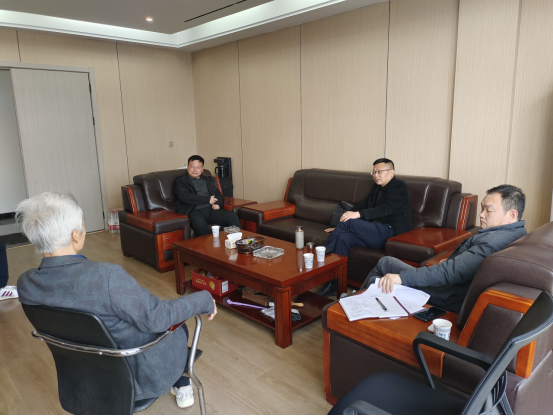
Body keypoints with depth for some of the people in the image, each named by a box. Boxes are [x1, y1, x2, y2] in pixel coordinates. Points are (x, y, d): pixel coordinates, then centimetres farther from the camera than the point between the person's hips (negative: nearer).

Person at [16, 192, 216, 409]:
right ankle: (182, 387, 44)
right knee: (178, 326, 24)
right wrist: (204, 300, -14)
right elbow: (156, 319, -29)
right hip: (139, 377, -6)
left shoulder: (25, 284, -14)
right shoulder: (106, 276, -37)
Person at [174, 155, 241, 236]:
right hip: (194, 211, -4)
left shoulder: (209, 180, 27)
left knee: (232, 216, -23)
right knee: (199, 222, -40)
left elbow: (219, 195, 22)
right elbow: (184, 197, -6)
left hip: (211, 209, 4)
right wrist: (208, 199, -7)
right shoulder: (180, 181, 12)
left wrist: (218, 204, -4)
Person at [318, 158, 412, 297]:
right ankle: (333, 285, -22)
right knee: (344, 237, -21)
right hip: (376, 232, 7)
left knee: (349, 222, -24)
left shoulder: (399, 186, -1)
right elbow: (362, 205, 19)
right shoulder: (377, 188, 23)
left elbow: (386, 209, -18)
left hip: (391, 232, -7)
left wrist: (358, 214, -29)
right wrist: (340, 227, 10)